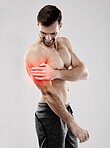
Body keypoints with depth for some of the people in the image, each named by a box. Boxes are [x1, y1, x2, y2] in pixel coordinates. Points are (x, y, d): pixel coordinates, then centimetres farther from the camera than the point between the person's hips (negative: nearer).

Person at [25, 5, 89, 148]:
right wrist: (73, 124, -26)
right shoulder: (35, 53, -19)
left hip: (66, 108, 8)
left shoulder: (64, 42, 6)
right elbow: (48, 93, -24)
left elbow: (83, 72, -5)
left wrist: (56, 73, -24)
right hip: (50, 112, -7)